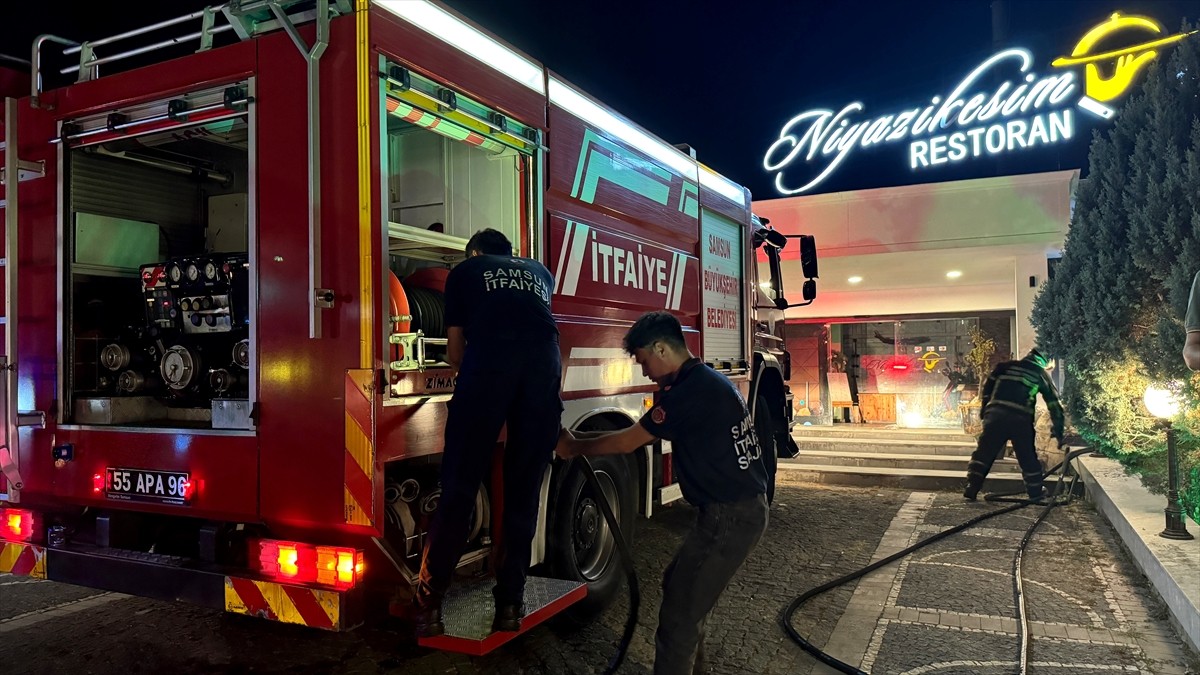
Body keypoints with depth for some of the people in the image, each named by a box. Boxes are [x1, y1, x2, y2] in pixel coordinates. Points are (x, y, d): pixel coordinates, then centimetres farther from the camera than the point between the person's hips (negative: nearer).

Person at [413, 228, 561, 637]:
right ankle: (510, 605, 15)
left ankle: (429, 606, 5)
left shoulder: (465, 271, 26)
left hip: (488, 358, -2)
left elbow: (455, 353, 25)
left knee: (459, 486, 3)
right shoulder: (541, 272, 35)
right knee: (523, 492, 11)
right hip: (546, 362, 3)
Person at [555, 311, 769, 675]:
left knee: (679, 612, -3)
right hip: (741, 506, 10)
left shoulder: (692, 389, -19)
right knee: (679, 586, 21)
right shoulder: (707, 380, 11)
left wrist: (573, 447, 0)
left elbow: (627, 441, -10)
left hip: (730, 516, -10)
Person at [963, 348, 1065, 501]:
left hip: (995, 414, 1)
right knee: (1028, 457, 15)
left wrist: (984, 410, 21)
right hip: (1020, 419, -1)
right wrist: (1058, 431, 26)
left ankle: (972, 488, 2)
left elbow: (987, 385, 16)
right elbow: (1054, 403, 20)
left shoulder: (1005, 366, 21)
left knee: (984, 452, 7)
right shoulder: (1041, 374, 18)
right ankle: (1035, 492, 27)